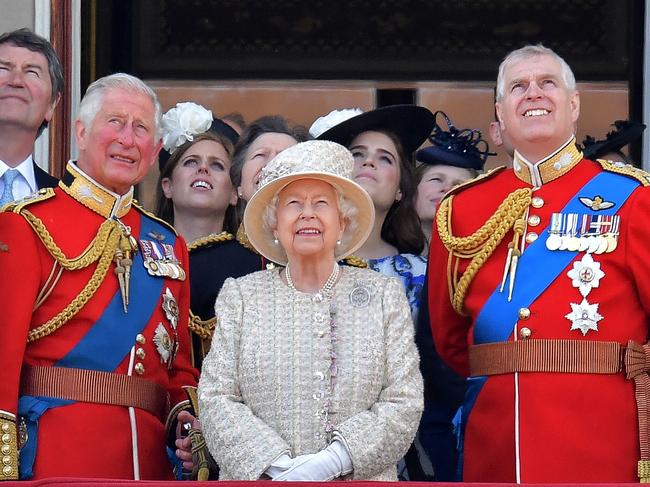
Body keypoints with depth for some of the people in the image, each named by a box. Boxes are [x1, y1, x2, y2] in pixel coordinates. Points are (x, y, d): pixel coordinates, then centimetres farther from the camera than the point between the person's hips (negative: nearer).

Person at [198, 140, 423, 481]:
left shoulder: (385, 295, 5)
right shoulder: (239, 296, 5)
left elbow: (404, 404, -3)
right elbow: (215, 401, -2)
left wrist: (333, 460, -18)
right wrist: (278, 466, -17)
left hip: (359, 478, 0)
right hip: (260, 479, 0)